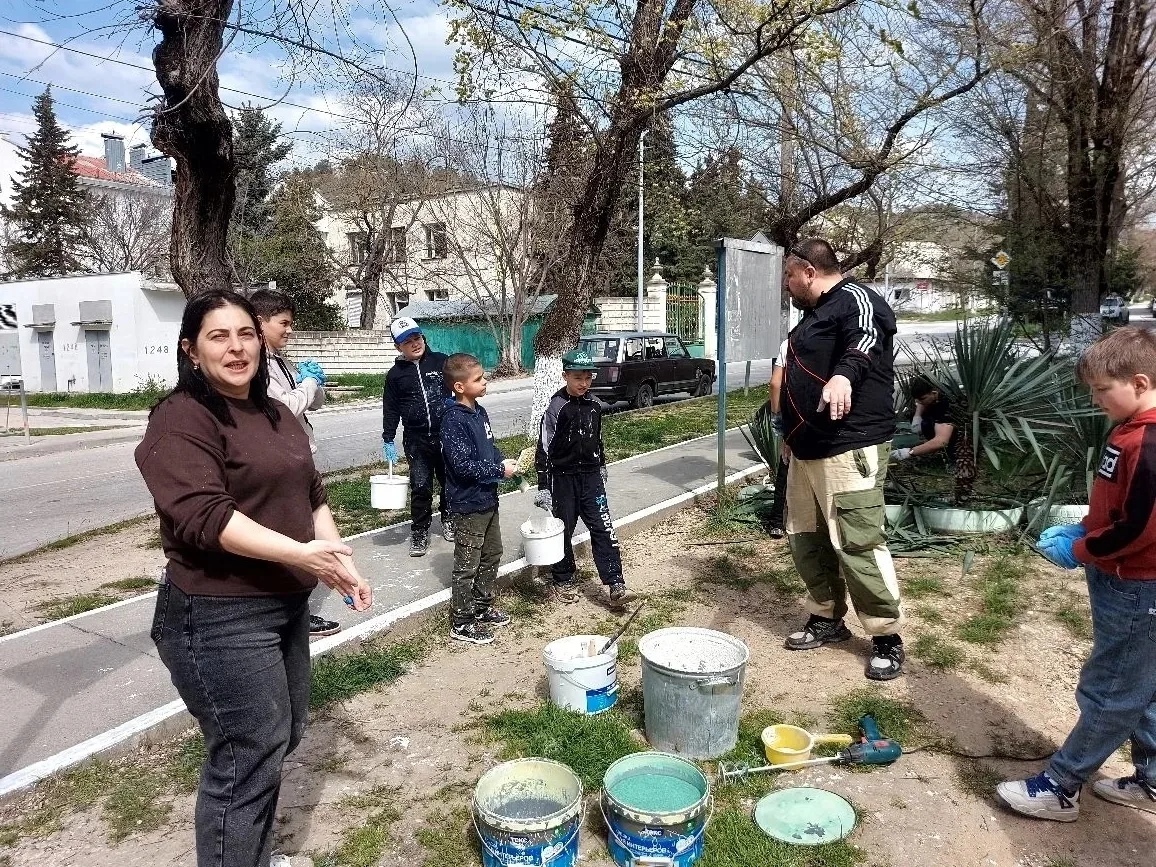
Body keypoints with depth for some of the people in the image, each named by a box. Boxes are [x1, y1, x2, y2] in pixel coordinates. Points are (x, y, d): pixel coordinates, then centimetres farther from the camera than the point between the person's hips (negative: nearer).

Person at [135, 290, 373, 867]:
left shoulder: (276, 415, 11)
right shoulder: (181, 421, -15)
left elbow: (311, 496, 14)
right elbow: (204, 516, -26)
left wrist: (340, 562, 2)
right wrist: (299, 553, -31)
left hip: (285, 603, 9)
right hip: (219, 618, -9)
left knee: (283, 736, 21)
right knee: (249, 756, -1)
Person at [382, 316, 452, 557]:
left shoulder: (441, 361, 1)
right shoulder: (395, 374, 3)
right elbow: (390, 409, 7)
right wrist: (388, 440, 5)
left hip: (447, 435, 1)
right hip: (416, 440, -1)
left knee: (450, 481, 13)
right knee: (420, 487, -4)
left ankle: (448, 519, 35)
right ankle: (420, 532, 9)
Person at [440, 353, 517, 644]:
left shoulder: (479, 412, 7)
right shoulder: (454, 420, -21)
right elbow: (463, 465, -25)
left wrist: (506, 464, -1)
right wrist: (499, 470, -20)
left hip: (487, 499, 9)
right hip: (467, 504, -9)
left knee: (492, 555, 21)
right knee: (467, 565, 2)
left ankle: (483, 608, 37)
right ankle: (461, 623, 15)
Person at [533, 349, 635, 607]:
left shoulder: (594, 404, 3)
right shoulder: (556, 408, -13)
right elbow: (544, 448, -14)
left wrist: (601, 467, 25)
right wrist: (543, 487, -16)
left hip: (591, 476, 4)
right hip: (563, 478, -4)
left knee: (603, 528, -2)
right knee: (563, 530, 8)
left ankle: (616, 586, -3)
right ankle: (564, 580, 26)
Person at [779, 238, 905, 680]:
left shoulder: (854, 298, -9)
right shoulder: (816, 312, 22)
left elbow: (867, 338, -31)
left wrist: (845, 374, -51)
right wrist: (793, 433, 34)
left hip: (850, 448, -10)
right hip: (808, 450, 10)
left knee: (857, 543, -8)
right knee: (805, 537, 14)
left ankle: (887, 637, 6)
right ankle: (827, 618, 28)